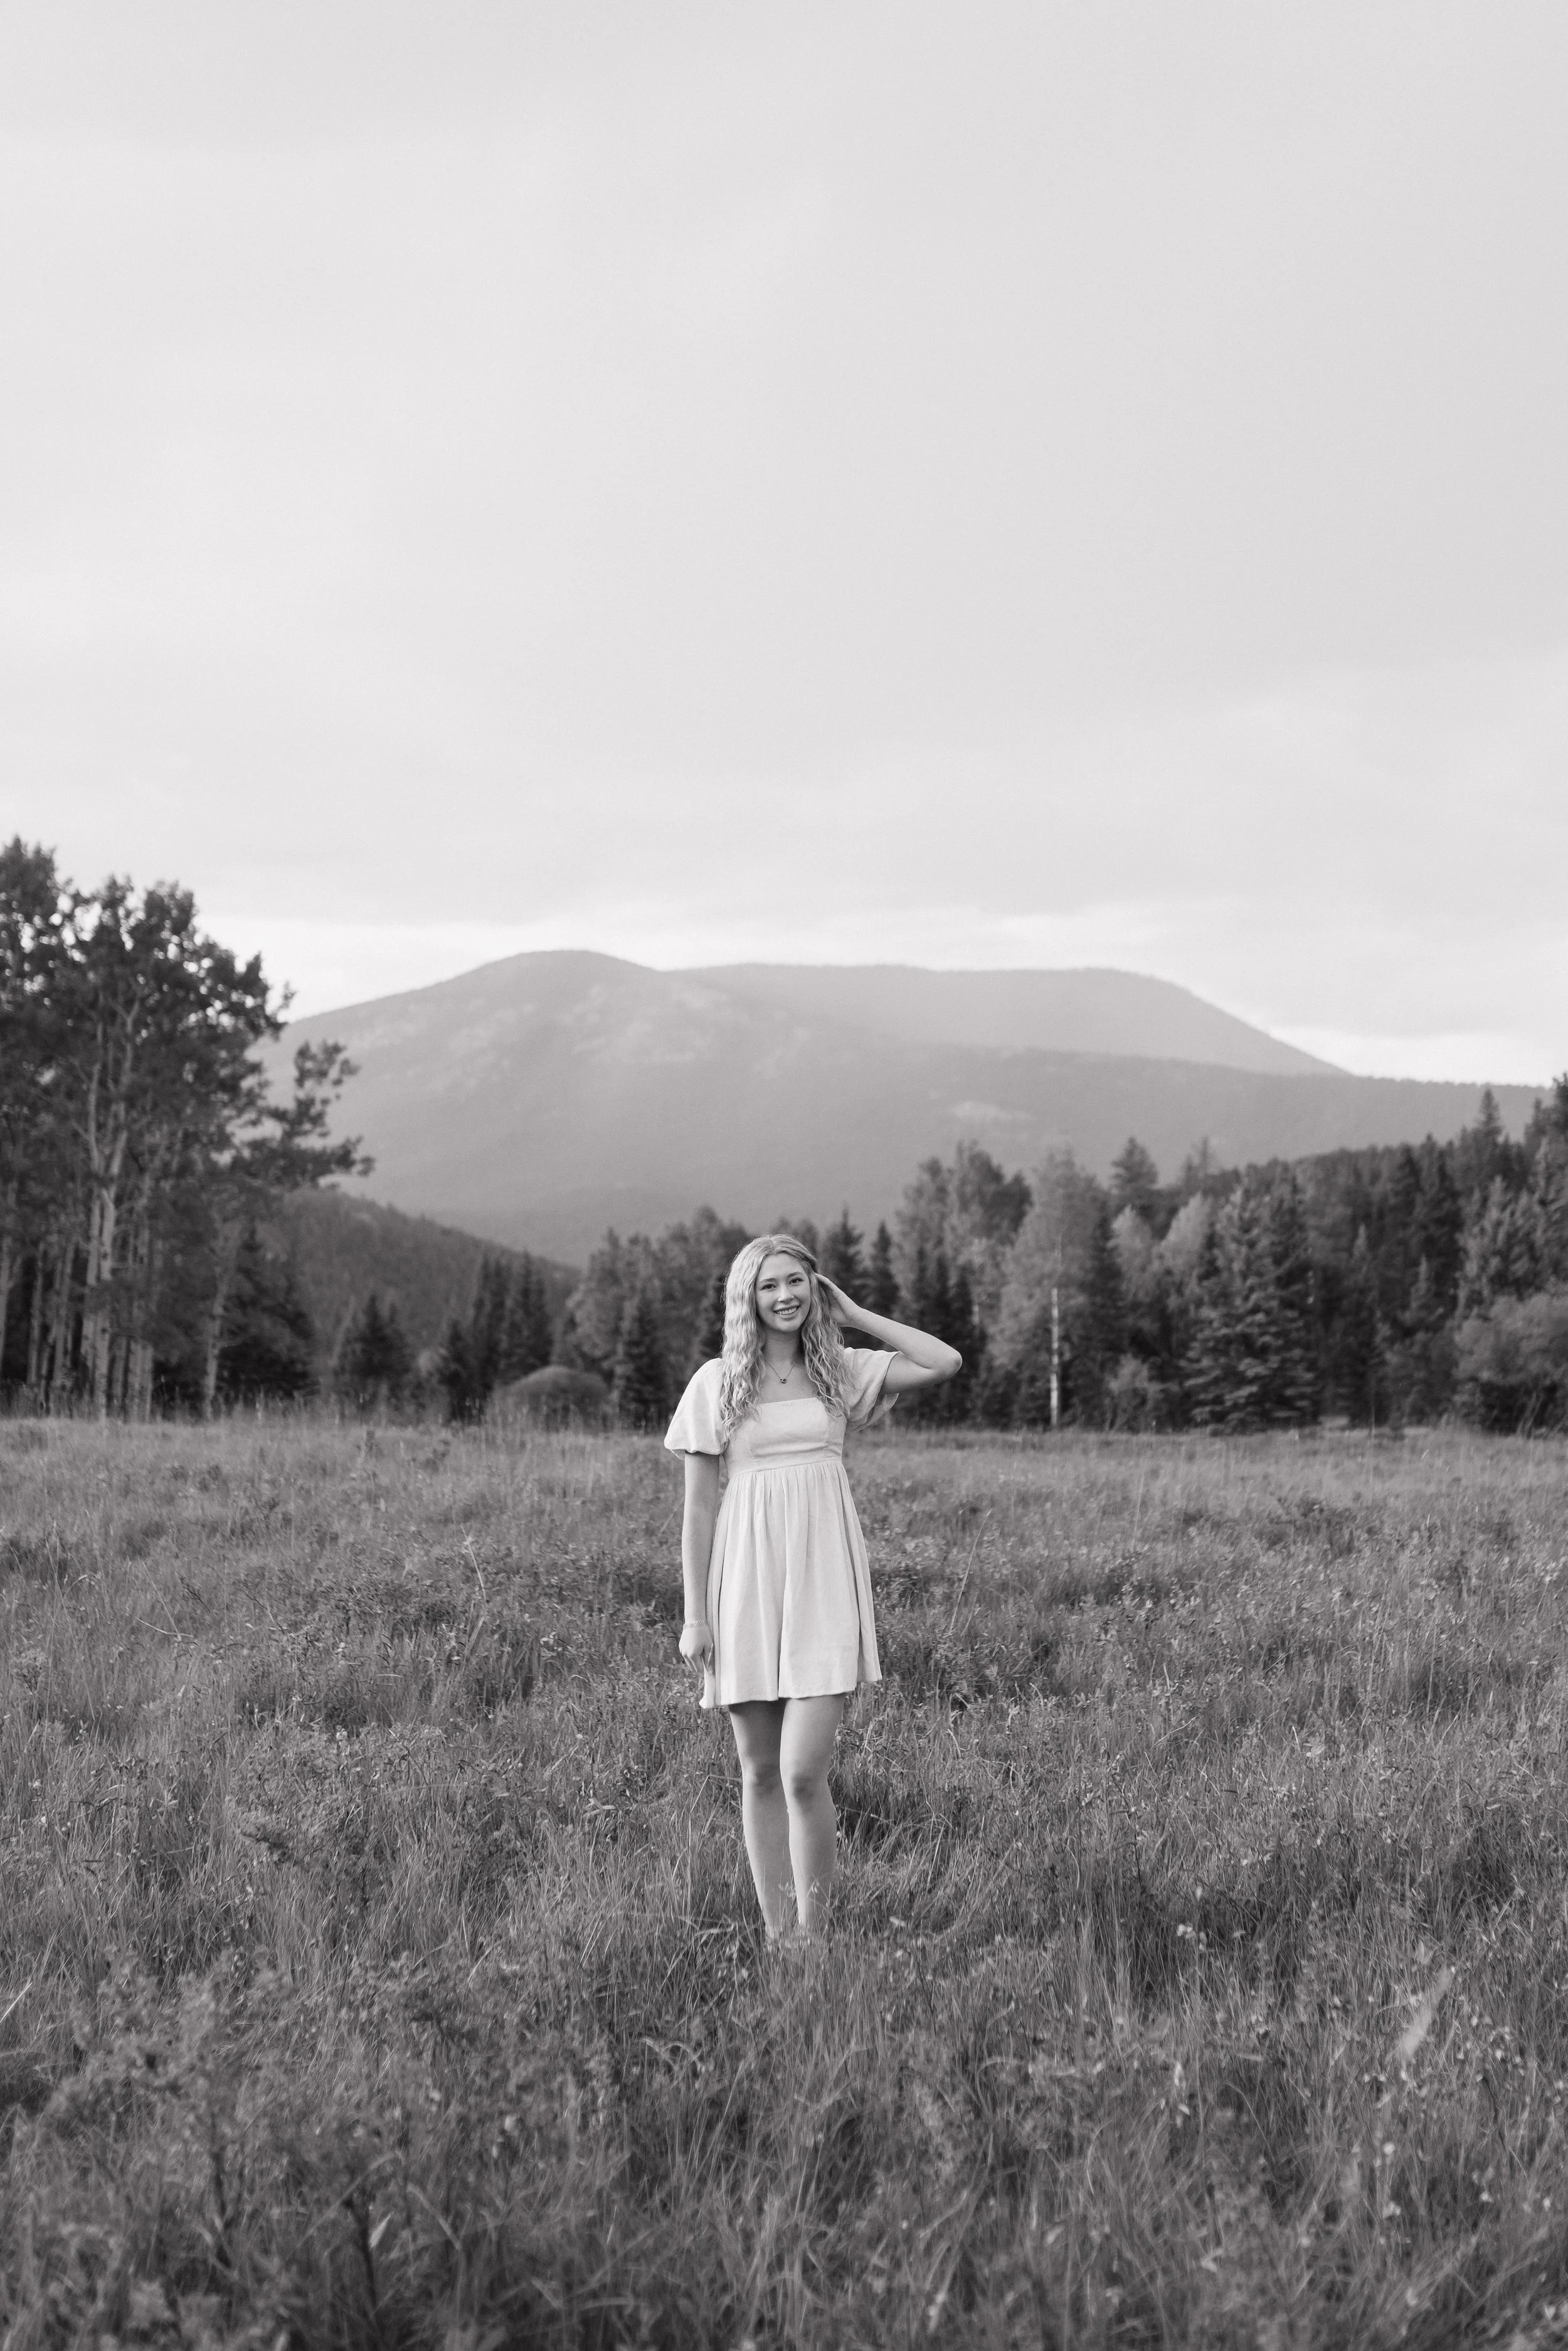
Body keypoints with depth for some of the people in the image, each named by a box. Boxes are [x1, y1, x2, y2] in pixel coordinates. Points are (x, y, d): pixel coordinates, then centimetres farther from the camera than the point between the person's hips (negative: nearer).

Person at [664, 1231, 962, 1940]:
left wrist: (853, 1314, 3)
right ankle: (774, 1936, 16)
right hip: (745, 1583, 0)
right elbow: (699, 1507, 3)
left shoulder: (841, 1370, 7)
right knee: (759, 1775, 7)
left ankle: (812, 1936, 1)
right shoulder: (716, 1383, 3)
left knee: (803, 1773, -11)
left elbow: (946, 1362, -2)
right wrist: (694, 1615, -1)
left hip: (823, 1586, 0)